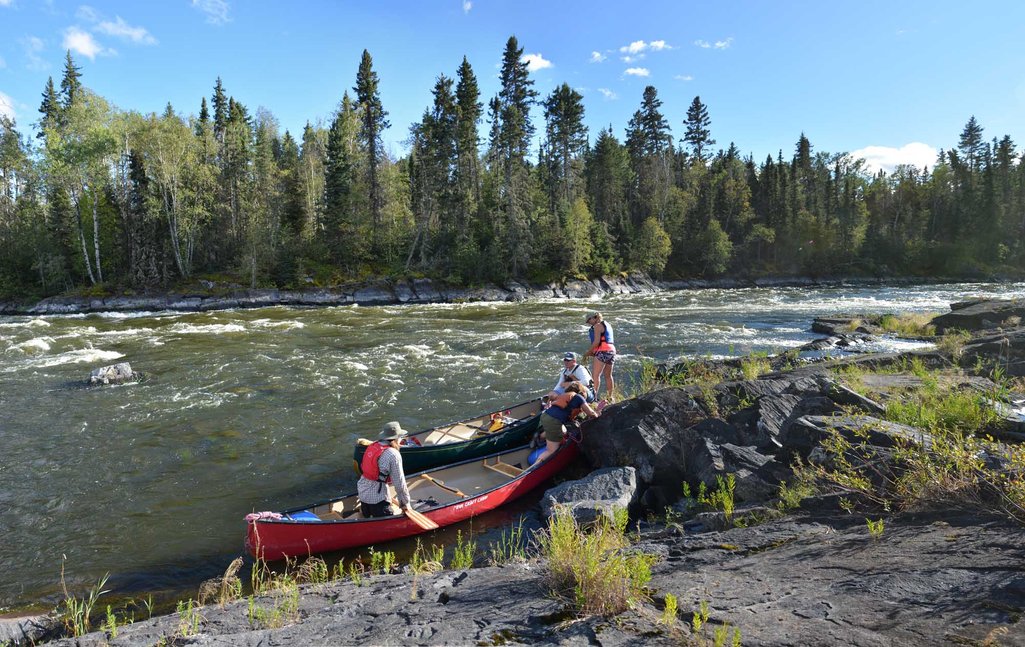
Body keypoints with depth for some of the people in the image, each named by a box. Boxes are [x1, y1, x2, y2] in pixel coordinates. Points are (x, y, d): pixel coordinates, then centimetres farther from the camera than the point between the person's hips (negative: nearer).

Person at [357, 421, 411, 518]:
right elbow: (399, 483, -15)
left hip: (362, 492, 8)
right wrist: (405, 503, -2)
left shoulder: (372, 446, 3)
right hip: (377, 498, -8)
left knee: (367, 519, 28)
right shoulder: (393, 454, -18)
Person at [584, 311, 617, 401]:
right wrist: (592, 352, 18)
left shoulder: (597, 326, -5)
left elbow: (597, 341, -14)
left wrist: (588, 352, -7)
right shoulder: (608, 325, 23)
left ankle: (594, 396, -22)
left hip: (603, 351, -10)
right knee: (608, 376, 14)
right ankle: (610, 397, 17)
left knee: (596, 375, -14)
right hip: (611, 350, 10)